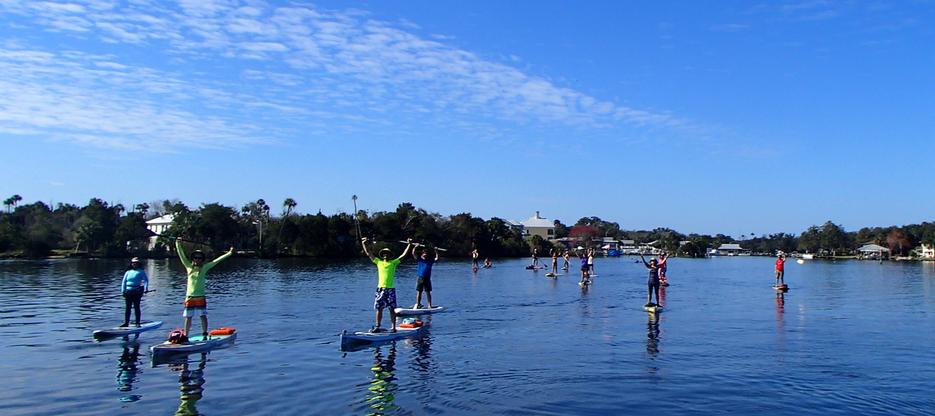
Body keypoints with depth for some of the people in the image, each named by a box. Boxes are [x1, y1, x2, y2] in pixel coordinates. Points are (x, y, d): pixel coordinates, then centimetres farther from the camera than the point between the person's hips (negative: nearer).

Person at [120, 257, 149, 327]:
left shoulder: (141, 272, 4)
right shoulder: (128, 272, 14)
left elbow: (146, 280, -5)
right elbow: (124, 282, 14)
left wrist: (145, 288, -21)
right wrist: (123, 291, 2)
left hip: (137, 292, -3)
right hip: (128, 292, 4)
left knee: (136, 307, -4)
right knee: (127, 308, 5)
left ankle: (138, 323, 0)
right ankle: (126, 323, 10)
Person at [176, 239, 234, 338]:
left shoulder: (204, 267, 1)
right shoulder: (189, 266, 4)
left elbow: (216, 261, -2)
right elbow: (182, 255, 0)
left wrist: (229, 253, -6)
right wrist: (178, 244, -10)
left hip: (201, 297, -1)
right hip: (190, 297, 1)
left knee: (203, 316, 2)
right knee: (188, 317, 5)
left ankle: (205, 334, 8)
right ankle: (185, 336, 11)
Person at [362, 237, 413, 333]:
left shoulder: (394, 263, 8)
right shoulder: (378, 262, 12)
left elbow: (403, 255, 4)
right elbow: (368, 254, 13)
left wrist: (409, 245, -2)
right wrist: (363, 244, 9)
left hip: (390, 289, -2)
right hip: (380, 288, 2)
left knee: (392, 309, -1)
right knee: (379, 308, 3)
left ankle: (393, 327, 3)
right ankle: (377, 327, 10)